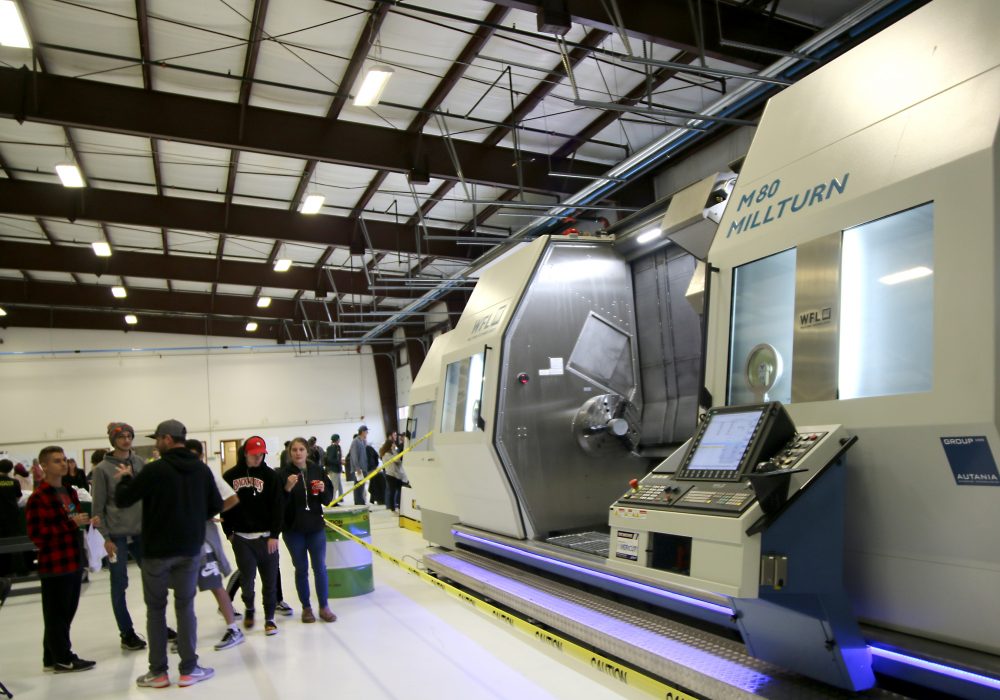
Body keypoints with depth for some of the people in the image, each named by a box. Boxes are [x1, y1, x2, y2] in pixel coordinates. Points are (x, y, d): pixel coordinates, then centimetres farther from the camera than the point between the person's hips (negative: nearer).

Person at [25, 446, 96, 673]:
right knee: (57, 614, 3)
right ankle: (63, 659, 12)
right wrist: (71, 523, -19)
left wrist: (84, 521, 9)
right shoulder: (38, 497, -14)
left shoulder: (69, 492, 14)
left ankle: (53, 658, 26)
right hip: (54, 564, -9)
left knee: (67, 612, 15)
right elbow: (36, 533, -19)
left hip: (73, 562, 9)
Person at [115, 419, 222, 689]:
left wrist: (125, 478, 10)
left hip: (157, 550, -3)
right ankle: (189, 669, 11)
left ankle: (158, 672, 15)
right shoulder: (202, 469, 0)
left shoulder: (154, 470, -14)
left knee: (156, 609, 10)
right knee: (185, 606, 11)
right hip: (190, 548, 3)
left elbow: (122, 500, -8)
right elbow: (216, 506, 4)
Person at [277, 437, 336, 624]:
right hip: (293, 529, -1)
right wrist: (287, 488, -23)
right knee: (301, 569, 8)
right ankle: (306, 607, 21)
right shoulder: (283, 474, -5)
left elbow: (328, 499, 7)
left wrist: (323, 490, -13)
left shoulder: (317, 470, 2)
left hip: (316, 527, 2)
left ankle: (324, 607, 16)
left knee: (320, 567, 4)